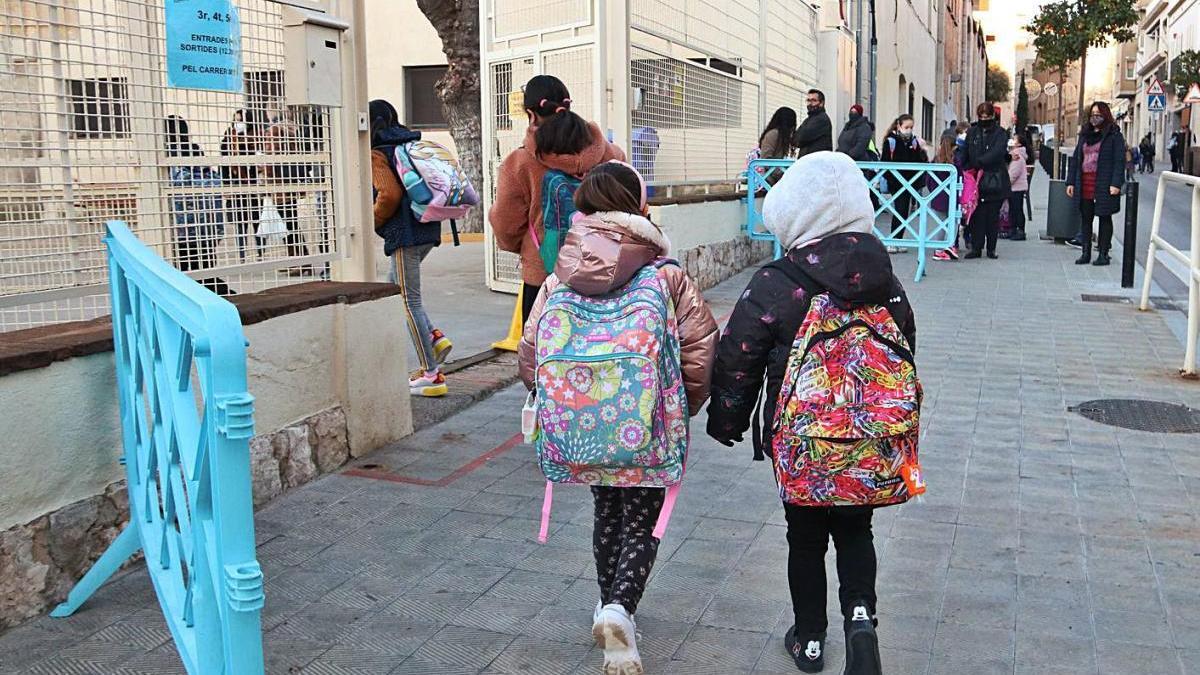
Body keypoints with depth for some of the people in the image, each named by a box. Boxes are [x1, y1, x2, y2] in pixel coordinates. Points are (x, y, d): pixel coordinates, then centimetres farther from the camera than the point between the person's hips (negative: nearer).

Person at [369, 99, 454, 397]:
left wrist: (375, 221, -3)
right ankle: (435, 338, 10)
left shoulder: (377, 153, -8)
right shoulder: (412, 144, 15)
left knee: (409, 300, -1)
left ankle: (431, 374, 0)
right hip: (427, 229, 8)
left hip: (404, 233, -8)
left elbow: (389, 194, -20)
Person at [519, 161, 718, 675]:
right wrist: (686, 404, 3)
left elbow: (530, 349, -4)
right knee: (642, 519, 9)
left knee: (606, 510, 23)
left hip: (586, 421, 3)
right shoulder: (668, 276, -11)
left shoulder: (559, 279, -5)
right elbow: (701, 348, -13)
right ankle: (620, 609, -13)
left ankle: (609, 605, 35)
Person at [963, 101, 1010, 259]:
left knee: (993, 216, 3)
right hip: (976, 180, 2)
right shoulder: (972, 132, 10)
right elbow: (965, 152, 10)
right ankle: (976, 248, 2)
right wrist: (964, 167, -7)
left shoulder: (1000, 133, -1)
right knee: (977, 215, -2)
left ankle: (991, 248, 13)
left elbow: (997, 153, -16)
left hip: (995, 181, -2)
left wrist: (977, 163, -23)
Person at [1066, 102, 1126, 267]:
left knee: (1104, 218, 4)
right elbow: (1076, 159, 15)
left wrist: (1116, 183, -18)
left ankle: (1103, 254, 9)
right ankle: (1086, 253, 14)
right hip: (1084, 184, 5)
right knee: (1085, 218, 7)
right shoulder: (1085, 135, 15)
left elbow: (1119, 160, -9)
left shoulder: (1114, 136, -2)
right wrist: (1071, 182, 9)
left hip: (1103, 185, -5)